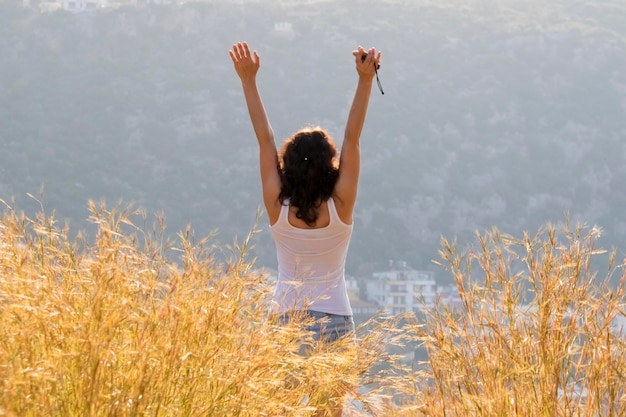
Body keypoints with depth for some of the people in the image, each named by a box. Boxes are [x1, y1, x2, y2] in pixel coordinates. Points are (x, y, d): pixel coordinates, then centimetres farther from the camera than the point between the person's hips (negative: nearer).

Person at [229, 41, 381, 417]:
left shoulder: (277, 208, -7)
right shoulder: (339, 208, -10)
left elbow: (265, 139, -5)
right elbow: (353, 138, -12)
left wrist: (249, 80, -3)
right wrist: (366, 81, -13)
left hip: (286, 318, 1)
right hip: (333, 320, -1)